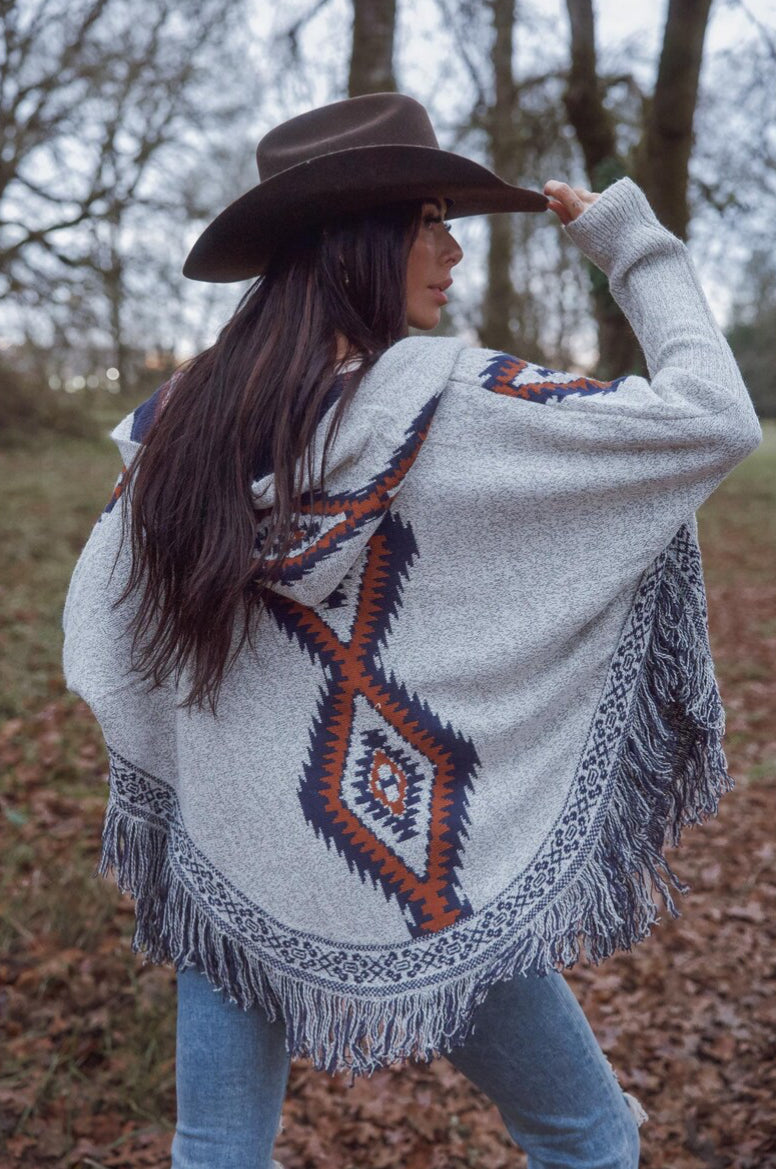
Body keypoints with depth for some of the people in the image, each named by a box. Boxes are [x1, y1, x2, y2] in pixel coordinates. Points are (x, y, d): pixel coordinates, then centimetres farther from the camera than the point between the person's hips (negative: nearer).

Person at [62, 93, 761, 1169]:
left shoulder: (176, 419, -2)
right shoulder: (446, 404, -17)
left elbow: (99, 635, 4)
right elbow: (717, 419, -14)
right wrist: (634, 244, -2)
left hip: (228, 871, 5)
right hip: (413, 883, -4)